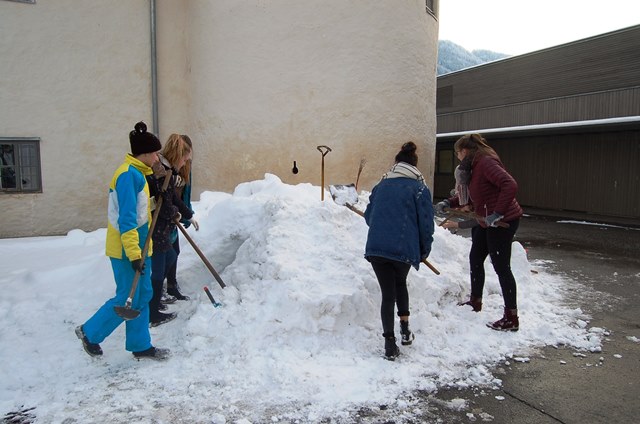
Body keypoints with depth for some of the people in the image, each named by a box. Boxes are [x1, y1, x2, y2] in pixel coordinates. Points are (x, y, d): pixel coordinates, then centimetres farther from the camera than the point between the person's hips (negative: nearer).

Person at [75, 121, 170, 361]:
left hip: (138, 246, 10)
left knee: (142, 295, 13)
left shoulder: (136, 173, 12)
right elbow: (126, 218, -23)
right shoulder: (129, 175, -18)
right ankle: (90, 332, 22)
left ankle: (140, 345, 23)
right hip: (126, 249, -10)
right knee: (127, 298, 1)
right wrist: (133, 254, -24)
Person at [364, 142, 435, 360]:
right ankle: (405, 330, 27)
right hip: (404, 249, -2)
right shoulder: (419, 188, 3)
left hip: (376, 248, 2)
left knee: (388, 293, 11)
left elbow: (369, 215, 21)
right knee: (400, 284, 26)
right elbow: (426, 222, 0)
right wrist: (425, 249, 15)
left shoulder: (381, 185, 15)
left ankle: (390, 344, 8)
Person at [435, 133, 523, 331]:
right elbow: (469, 196, 18)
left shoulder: (486, 162, -20)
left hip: (503, 221, -11)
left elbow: (510, 185, -31)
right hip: (486, 221, 11)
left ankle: (511, 318, 6)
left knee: (501, 266, -4)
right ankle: (475, 302, 36)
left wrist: (497, 214, -31)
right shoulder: (475, 166, 12)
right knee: (475, 259, 19)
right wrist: (448, 203, 5)